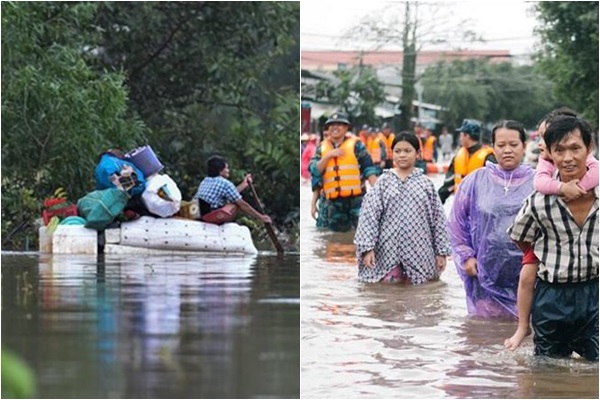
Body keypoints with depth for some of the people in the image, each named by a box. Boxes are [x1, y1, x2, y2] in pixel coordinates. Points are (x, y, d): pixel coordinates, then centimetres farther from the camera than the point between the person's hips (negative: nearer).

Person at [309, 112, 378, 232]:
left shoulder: (355, 145, 2)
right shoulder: (322, 148, 11)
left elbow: (368, 168, 0)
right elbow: (314, 171, 0)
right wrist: (328, 156, -13)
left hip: (356, 198, -3)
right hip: (334, 201, 4)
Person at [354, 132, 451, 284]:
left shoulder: (426, 183, 4)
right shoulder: (383, 182, 2)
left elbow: (438, 218, 5)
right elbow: (369, 215, -2)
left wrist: (441, 252, 2)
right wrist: (367, 248, -10)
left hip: (419, 254, 1)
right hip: (388, 252, -1)